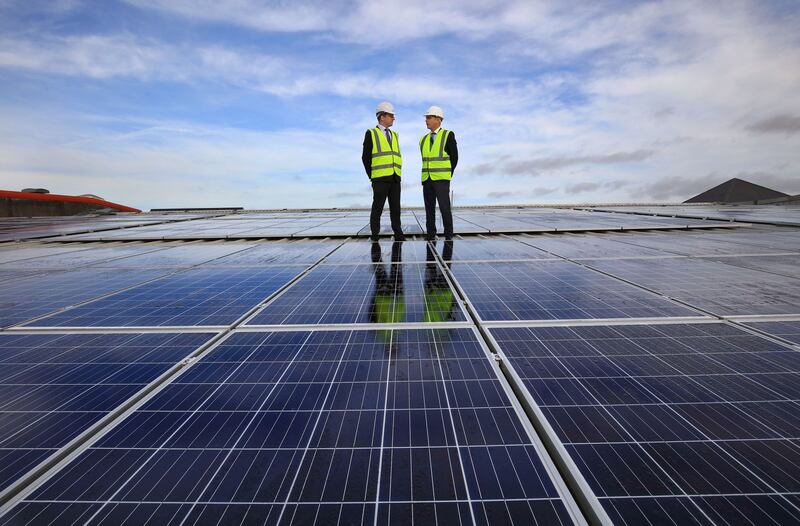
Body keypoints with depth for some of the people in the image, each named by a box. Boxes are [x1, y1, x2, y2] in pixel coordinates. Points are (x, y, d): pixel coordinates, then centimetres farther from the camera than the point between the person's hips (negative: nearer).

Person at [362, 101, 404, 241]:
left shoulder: (394, 135, 18)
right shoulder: (371, 133, 1)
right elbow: (366, 157, -1)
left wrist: (397, 173, 7)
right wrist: (372, 176, -3)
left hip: (395, 178, 5)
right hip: (380, 179, -5)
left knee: (395, 208, 4)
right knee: (377, 208, -2)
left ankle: (398, 235, 8)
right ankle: (374, 237, 5)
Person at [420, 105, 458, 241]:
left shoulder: (448, 135, -2)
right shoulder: (424, 139, 14)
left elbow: (454, 157, -3)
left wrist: (448, 174, -3)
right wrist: (426, 176, 6)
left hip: (441, 179, -5)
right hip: (427, 179, 5)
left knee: (445, 208, -9)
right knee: (429, 209, 4)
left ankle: (448, 236, 1)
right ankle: (430, 237, 9)